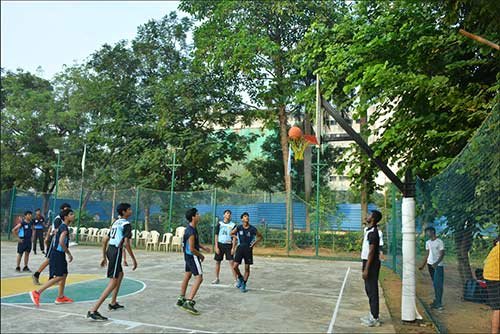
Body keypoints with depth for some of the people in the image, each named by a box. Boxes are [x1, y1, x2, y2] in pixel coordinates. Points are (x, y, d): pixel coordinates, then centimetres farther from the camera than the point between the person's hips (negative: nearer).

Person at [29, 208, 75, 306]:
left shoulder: (62, 226, 12)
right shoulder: (64, 227, -17)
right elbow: (61, 242, -27)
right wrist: (69, 254, -18)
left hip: (59, 254, 10)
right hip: (57, 255, -10)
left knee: (64, 274, 15)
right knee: (59, 277, -10)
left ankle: (60, 297, 23)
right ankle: (37, 293, -7)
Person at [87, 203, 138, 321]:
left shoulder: (116, 222, 17)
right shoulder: (126, 224, -9)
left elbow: (105, 240, 19)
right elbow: (126, 243, -19)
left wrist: (104, 257, 24)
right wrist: (134, 259, -13)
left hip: (109, 250, 10)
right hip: (116, 251, -10)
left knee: (120, 274, 28)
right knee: (113, 282, -9)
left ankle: (113, 303, 36)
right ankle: (93, 311, -15)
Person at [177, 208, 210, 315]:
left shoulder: (191, 228, 5)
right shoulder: (191, 231, -26)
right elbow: (192, 249, -25)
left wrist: (203, 248, 18)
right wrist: (201, 255, -11)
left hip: (188, 256, 10)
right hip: (192, 256, -10)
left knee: (187, 276, 20)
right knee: (199, 278, -10)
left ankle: (181, 299, 31)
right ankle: (189, 302, -14)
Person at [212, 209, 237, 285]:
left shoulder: (233, 225, 1)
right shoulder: (219, 224, 4)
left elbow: (234, 237, 1)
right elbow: (216, 236, 4)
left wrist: (233, 248, -7)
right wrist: (216, 247, -3)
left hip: (228, 245, -2)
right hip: (220, 244, 2)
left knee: (231, 262, -8)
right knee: (217, 262, 8)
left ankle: (236, 279, -4)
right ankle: (217, 279, 23)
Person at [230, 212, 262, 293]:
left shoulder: (252, 229, -5)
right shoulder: (239, 227, -3)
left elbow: (260, 237, 7)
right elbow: (231, 233, 14)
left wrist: (254, 243, -4)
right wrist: (237, 237, 2)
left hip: (248, 249, -1)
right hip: (240, 248, 1)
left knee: (247, 268, 4)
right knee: (235, 266, -7)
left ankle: (244, 284, 19)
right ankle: (240, 278, 21)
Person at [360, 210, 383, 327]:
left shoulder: (373, 233, -19)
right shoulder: (369, 231, 13)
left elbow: (371, 252, -21)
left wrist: (366, 269, -21)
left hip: (371, 264, -10)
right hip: (368, 262, 10)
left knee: (372, 291, -4)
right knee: (369, 289, 17)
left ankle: (374, 319, 3)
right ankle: (372, 315, 27)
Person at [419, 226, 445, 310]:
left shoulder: (440, 242, -9)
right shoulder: (428, 242, 11)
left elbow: (442, 254, -13)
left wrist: (436, 263, -27)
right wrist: (423, 265, 14)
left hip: (438, 265, -6)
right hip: (430, 264, 6)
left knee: (438, 284, -8)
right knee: (434, 283, 12)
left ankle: (438, 303, -5)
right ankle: (436, 301, 19)